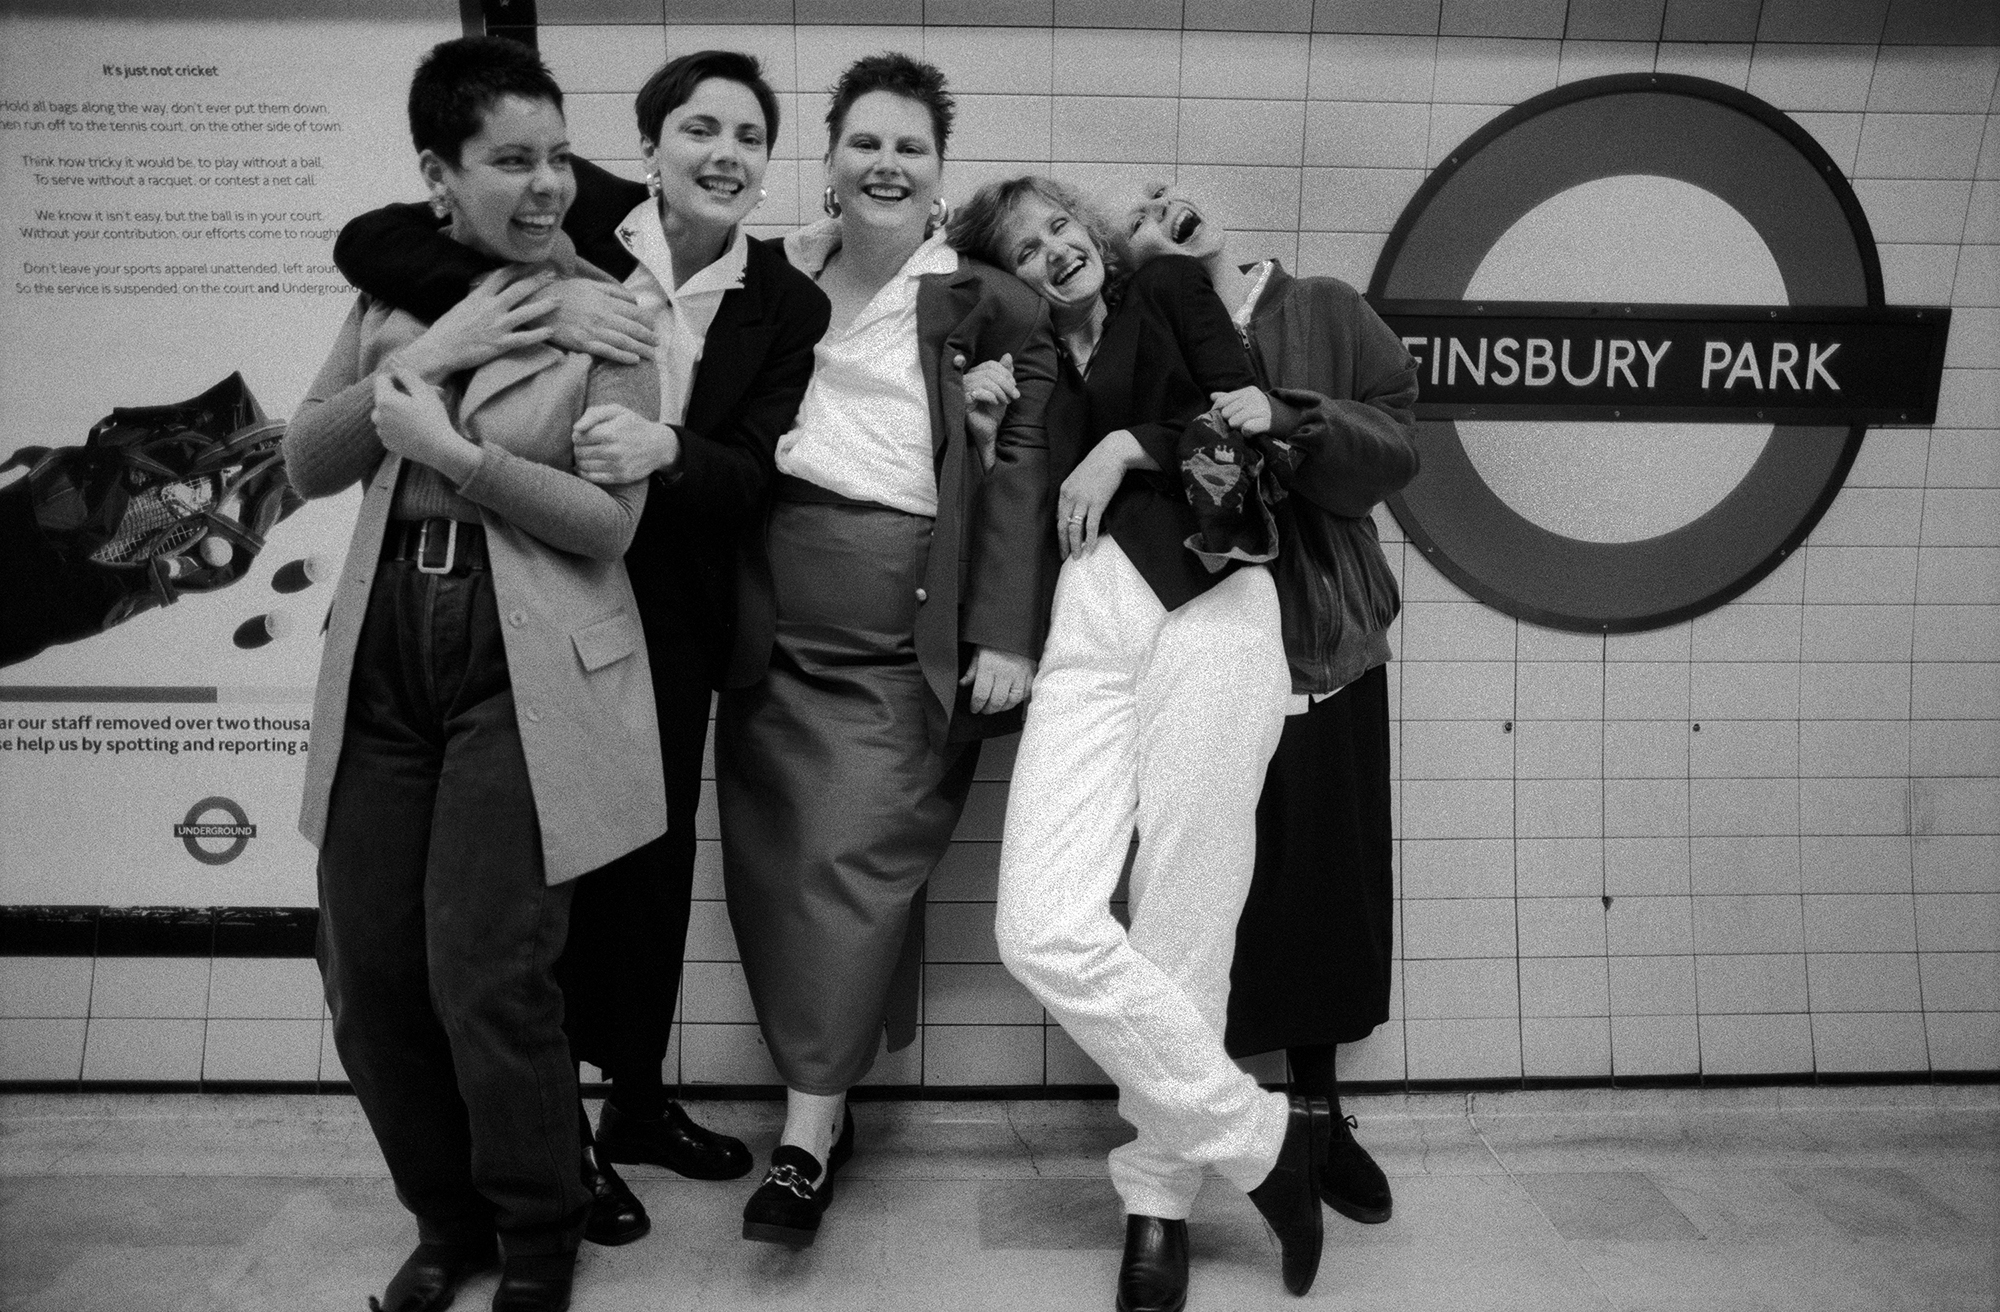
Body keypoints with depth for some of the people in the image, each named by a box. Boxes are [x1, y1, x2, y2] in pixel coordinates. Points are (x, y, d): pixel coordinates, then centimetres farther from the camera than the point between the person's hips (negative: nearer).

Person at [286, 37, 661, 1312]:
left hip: (529, 673, -4)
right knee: (369, 969, 6)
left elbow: (610, 521, -9)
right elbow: (307, 466, 6)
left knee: (486, 973, -8)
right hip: (385, 658, 5)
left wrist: (451, 447, -15)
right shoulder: (396, 286, 12)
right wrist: (418, 358, -7)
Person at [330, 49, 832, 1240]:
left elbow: (752, 479, -8)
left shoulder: (788, 304, -2)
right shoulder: (579, 218, -8)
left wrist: (668, 452, -30)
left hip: (669, 613, 3)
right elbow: (370, 241, -13)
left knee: (657, 855, 15)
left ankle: (640, 1097, 36)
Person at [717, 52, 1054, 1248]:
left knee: (855, 856, -9)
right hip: (772, 611, 4)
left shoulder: (993, 308, 4)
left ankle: (809, 1130, 1)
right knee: (772, 858, 5)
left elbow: (1017, 474, -3)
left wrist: (1005, 636, -11)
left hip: (908, 624, -4)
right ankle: (826, 1099, 19)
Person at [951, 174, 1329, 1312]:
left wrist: (1130, 447, 1)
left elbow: (1261, 423, 7)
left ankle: (1159, 1203, 13)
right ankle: (1265, 1136, 2)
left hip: (1207, 604, -2)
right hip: (1087, 628, 3)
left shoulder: (1173, 289, 20)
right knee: (1044, 929, -14)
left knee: (1184, 929, -6)